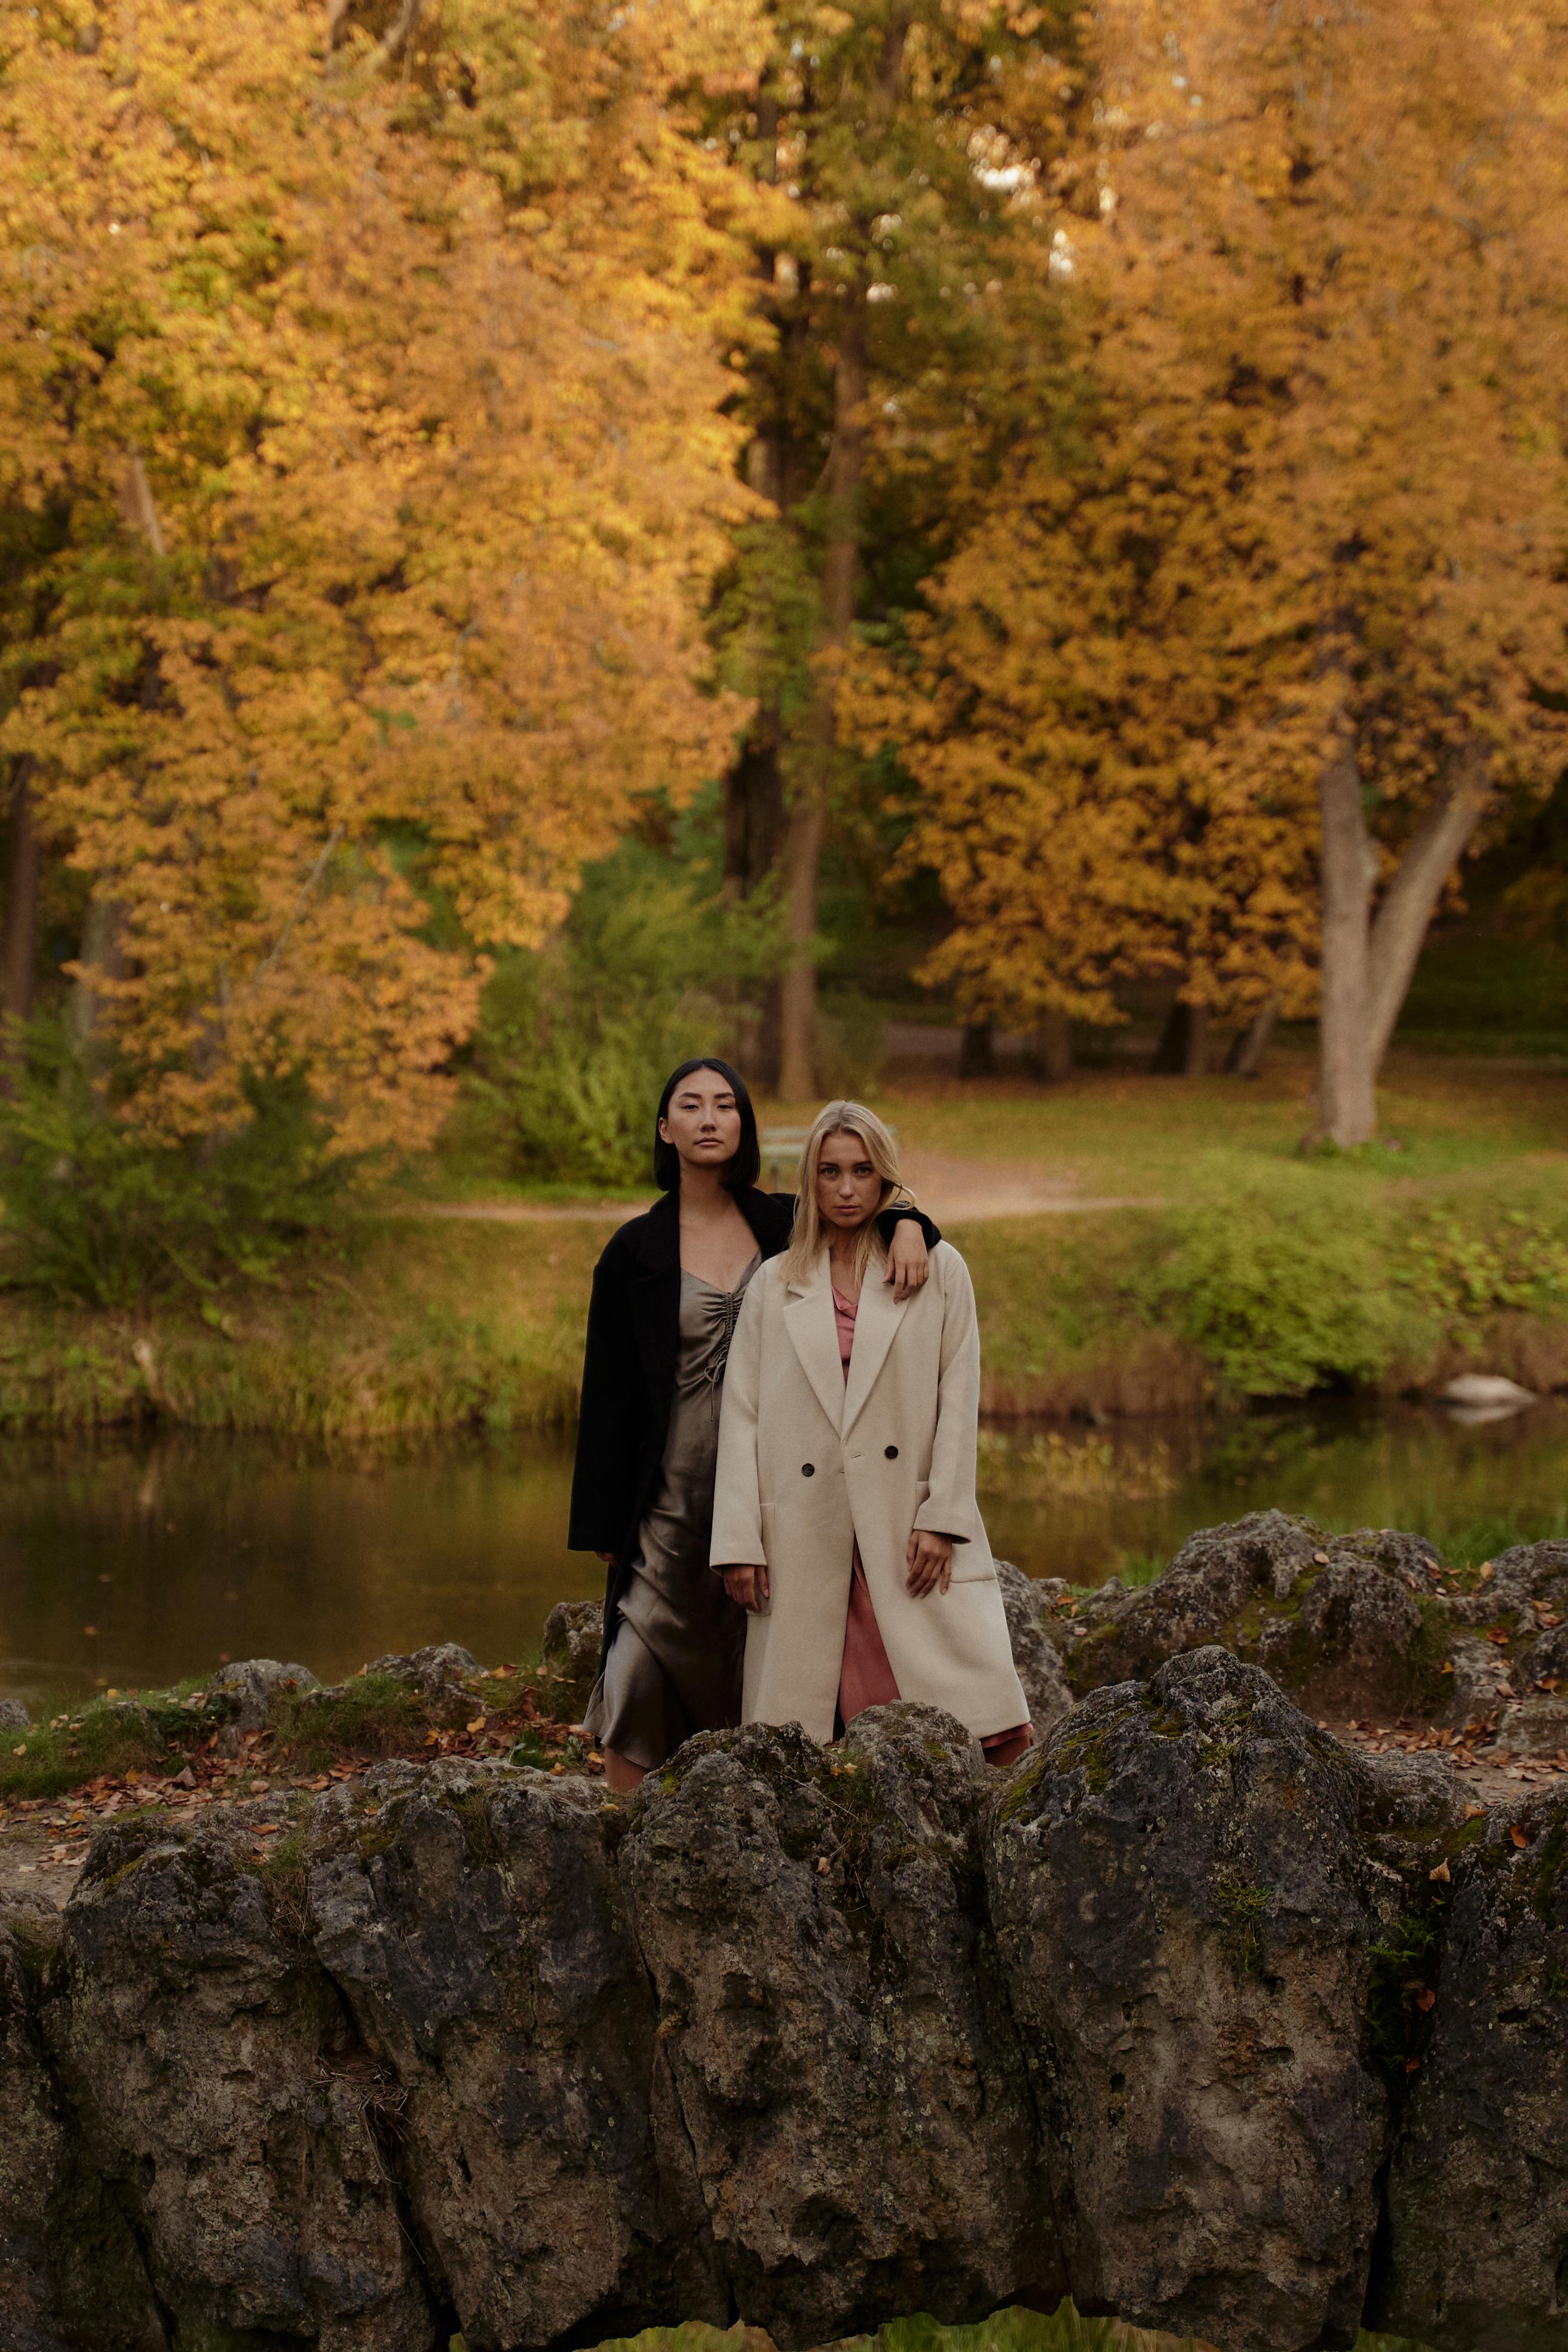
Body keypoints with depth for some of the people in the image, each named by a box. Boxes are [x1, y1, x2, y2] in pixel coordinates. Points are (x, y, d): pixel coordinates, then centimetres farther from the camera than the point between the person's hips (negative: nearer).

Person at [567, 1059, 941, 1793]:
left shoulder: (784, 1226, 5)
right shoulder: (634, 1252, 0)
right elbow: (607, 1394, 2)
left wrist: (906, 1224, -11)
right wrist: (604, 1526, -1)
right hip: (674, 1492, -2)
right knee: (641, 1672, -10)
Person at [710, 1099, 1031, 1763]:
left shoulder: (939, 1271, 8)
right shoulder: (774, 1285, 12)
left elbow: (959, 1401, 3)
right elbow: (741, 1415, 8)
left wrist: (941, 1519, -6)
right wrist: (738, 1542, 1)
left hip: (911, 1530, -1)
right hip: (806, 1541, 1)